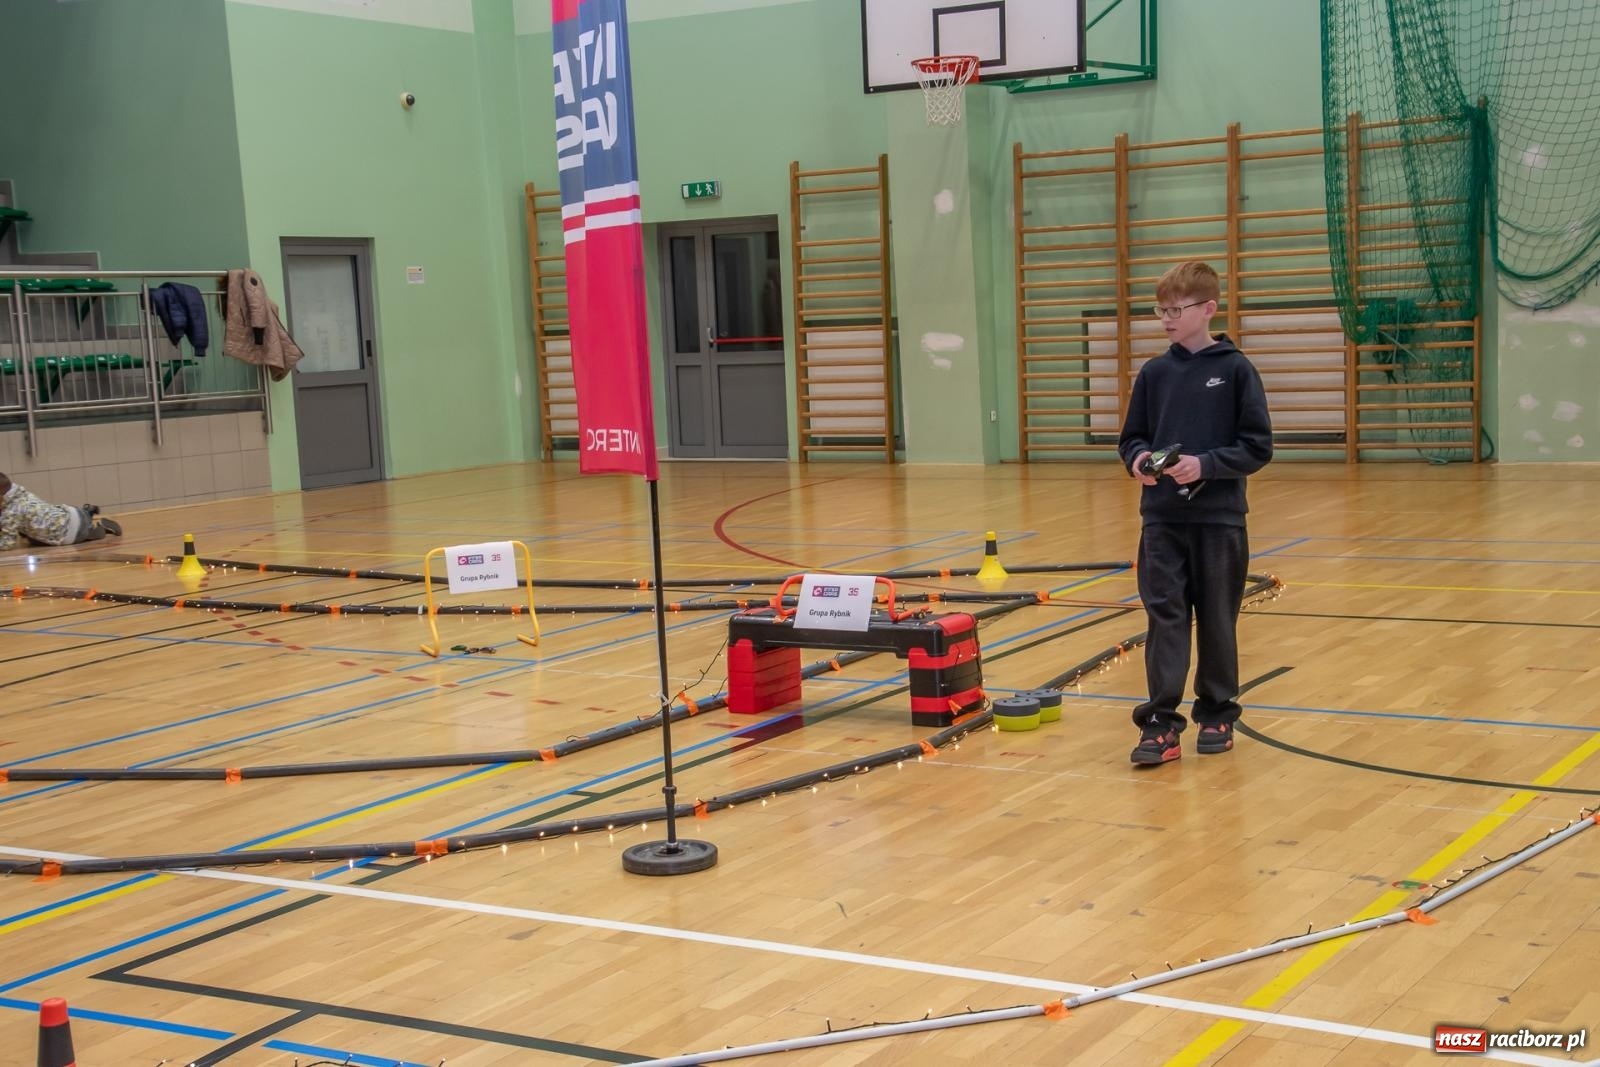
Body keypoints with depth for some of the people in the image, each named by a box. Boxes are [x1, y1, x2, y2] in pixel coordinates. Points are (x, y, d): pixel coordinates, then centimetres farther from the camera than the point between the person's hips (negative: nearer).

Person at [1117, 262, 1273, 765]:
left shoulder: (1235, 369, -4)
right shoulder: (1154, 372, 5)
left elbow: (1258, 446, -5)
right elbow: (1132, 437, 12)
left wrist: (1205, 464, -18)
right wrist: (1138, 459, -10)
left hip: (1218, 517, -2)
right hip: (1161, 518, 2)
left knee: (1217, 619, 8)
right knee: (1164, 617, -1)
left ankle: (1217, 714, 22)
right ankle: (1161, 723, 0)